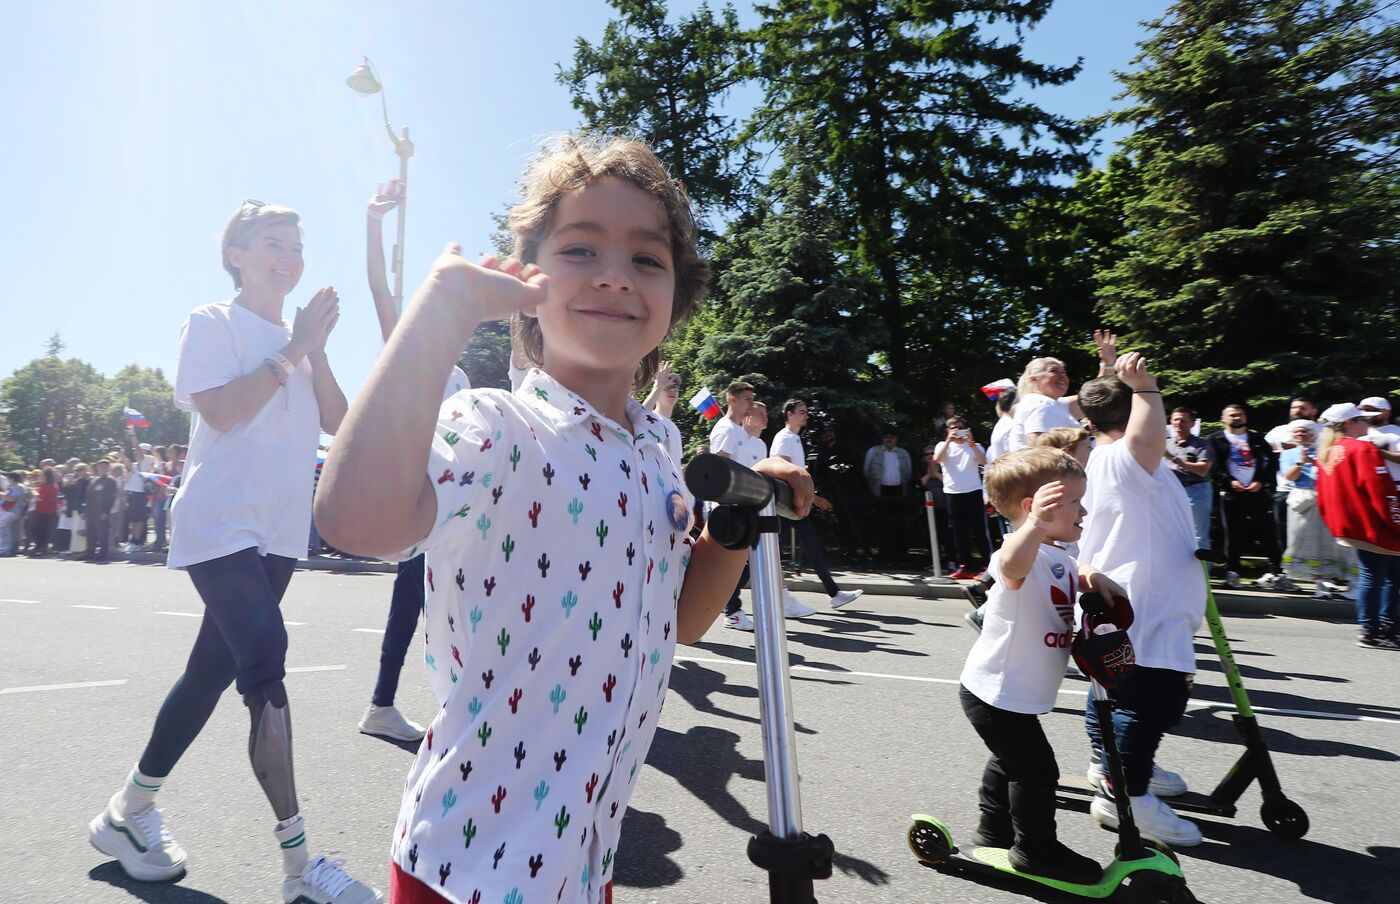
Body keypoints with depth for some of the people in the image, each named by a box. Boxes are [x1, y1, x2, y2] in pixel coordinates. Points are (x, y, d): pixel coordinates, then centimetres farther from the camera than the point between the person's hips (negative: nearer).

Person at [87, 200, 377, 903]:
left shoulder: (299, 337, 20)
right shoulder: (212, 324, 1)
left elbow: (337, 422, 8)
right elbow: (219, 410, -14)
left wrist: (315, 350, -2)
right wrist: (290, 350, -11)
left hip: (279, 532, 7)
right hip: (221, 525, -7)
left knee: (211, 671, 13)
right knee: (265, 667, -18)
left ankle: (129, 811, 32)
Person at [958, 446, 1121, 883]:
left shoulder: (1057, 559, 4)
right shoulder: (1024, 555, -29)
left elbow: (1077, 575, 22)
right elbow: (1012, 564, -53)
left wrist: (1095, 577, -3)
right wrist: (1036, 524, -73)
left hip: (1008, 695, 11)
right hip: (997, 695, -11)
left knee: (1011, 760, 26)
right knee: (1036, 770, 1)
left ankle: (994, 830, 45)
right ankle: (1035, 850, 21)